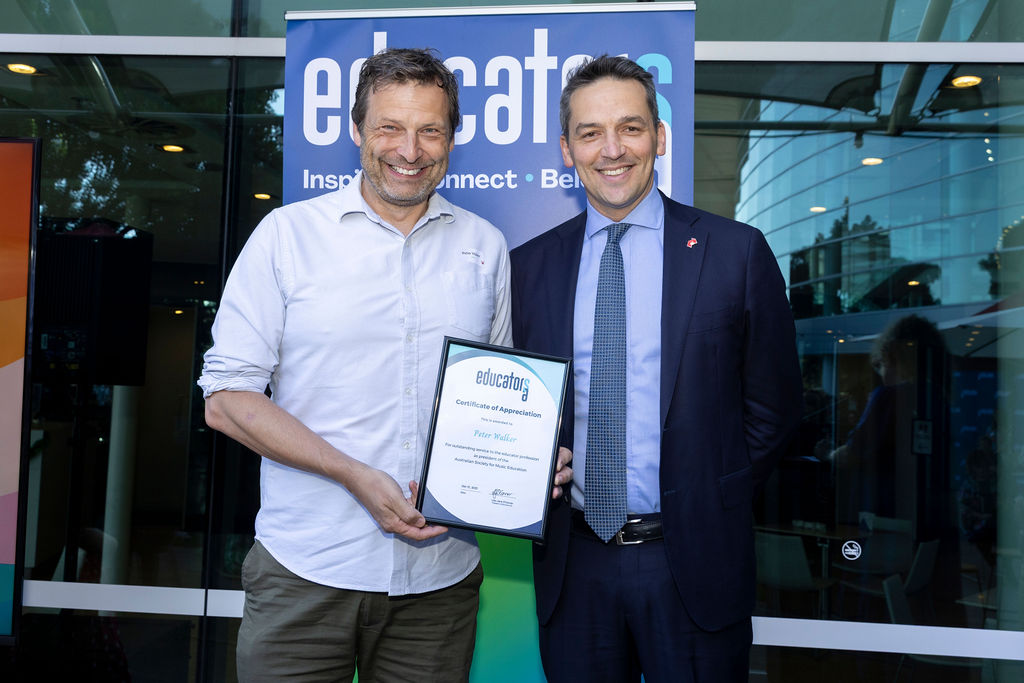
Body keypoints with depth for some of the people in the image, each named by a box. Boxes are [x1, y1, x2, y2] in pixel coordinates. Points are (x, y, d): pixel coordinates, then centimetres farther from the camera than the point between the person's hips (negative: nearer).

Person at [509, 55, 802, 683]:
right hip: (572, 562, 2)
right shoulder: (530, 265, 3)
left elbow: (774, 407, 1)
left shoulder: (735, 252, -4)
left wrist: (710, 508, -3)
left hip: (693, 564, -2)